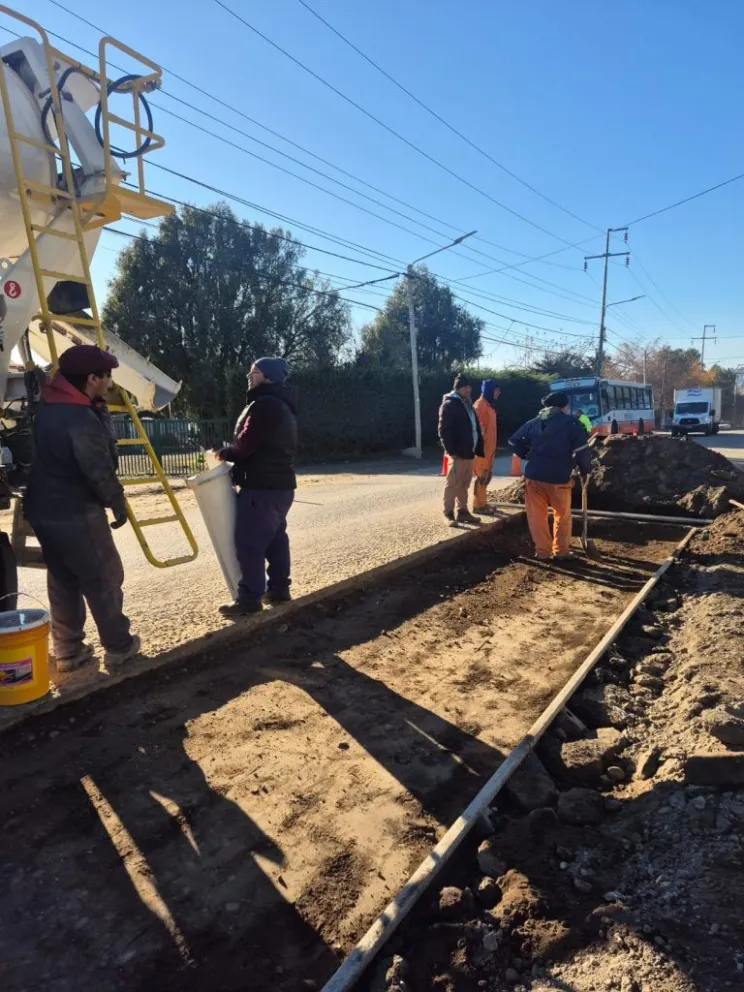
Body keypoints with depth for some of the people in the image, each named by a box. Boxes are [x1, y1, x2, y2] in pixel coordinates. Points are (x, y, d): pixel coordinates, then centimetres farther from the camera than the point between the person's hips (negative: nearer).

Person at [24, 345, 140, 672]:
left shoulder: (49, 405, 6)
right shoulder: (81, 419, -24)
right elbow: (99, 471, -22)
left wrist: (99, 410, 6)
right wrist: (117, 503, -6)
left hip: (44, 510, 9)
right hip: (76, 514, -9)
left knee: (62, 582, 16)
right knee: (104, 579, 5)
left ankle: (68, 651, 25)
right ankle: (118, 646, 15)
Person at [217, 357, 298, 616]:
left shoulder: (264, 404, -16)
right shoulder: (283, 405, 19)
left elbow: (246, 444, -20)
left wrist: (225, 453, 0)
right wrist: (232, 454, 11)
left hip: (262, 486, -11)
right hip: (280, 483, 11)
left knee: (249, 542, -6)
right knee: (275, 538, 15)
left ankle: (250, 599, -2)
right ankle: (278, 589, 21)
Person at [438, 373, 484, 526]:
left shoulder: (467, 404, 18)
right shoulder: (449, 404, -7)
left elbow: (475, 428, 20)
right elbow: (444, 430, -14)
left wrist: (479, 448, 12)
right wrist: (451, 451, -19)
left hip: (469, 452, 8)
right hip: (458, 453, -8)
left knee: (464, 484, 13)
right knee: (453, 484, -3)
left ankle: (462, 511, 21)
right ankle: (449, 514, 3)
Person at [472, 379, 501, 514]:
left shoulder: (489, 404, 15)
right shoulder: (480, 404, -14)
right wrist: (480, 445, -20)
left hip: (489, 447, 10)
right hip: (482, 447, -10)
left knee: (487, 475, 14)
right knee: (481, 476, -5)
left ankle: (482, 503, 23)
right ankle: (478, 505, 2)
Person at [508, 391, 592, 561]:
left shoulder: (534, 423, 11)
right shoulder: (571, 423, -2)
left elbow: (514, 440, 14)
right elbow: (582, 450, -9)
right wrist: (585, 470, 6)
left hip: (534, 476, 3)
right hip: (559, 478, -3)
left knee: (537, 516, 11)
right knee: (563, 516, 15)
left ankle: (542, 551, 14)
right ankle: (561, 551, 19)